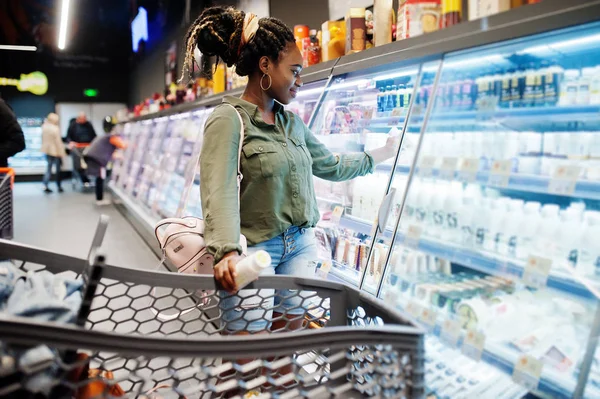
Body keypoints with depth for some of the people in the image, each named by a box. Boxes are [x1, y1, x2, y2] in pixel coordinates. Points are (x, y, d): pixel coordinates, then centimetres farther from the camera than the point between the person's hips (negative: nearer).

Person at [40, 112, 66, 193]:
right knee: (57, 169, 7)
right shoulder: (55, 129, -20)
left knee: (49, 167, 14)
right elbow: (58, 142, -18)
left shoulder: (44, 127, -1)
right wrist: (62, 153, -13)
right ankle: (59, 187, 15)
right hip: (55, 151, -6)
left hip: (47, 150, 6)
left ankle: (45, 186, 10)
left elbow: (43, 139, 9)